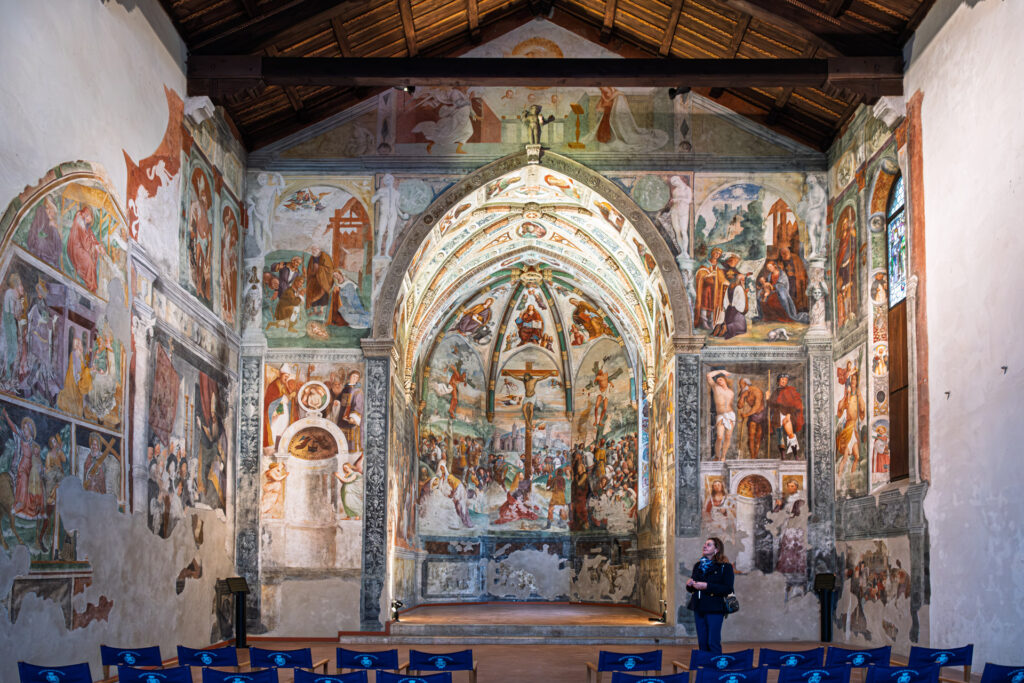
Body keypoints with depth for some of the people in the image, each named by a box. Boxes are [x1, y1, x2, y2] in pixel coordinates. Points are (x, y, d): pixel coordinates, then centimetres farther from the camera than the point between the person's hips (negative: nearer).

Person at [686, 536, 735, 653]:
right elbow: (691, 589, 22)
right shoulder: (698, 566, 16)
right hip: (698, 608, 6)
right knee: (702, 643, 8)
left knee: (713, 643, -8)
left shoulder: (725, 567, -4)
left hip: (714, 610, -6)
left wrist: (707, 586, -21)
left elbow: (728, 589, -14)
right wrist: (689, 584, -2)